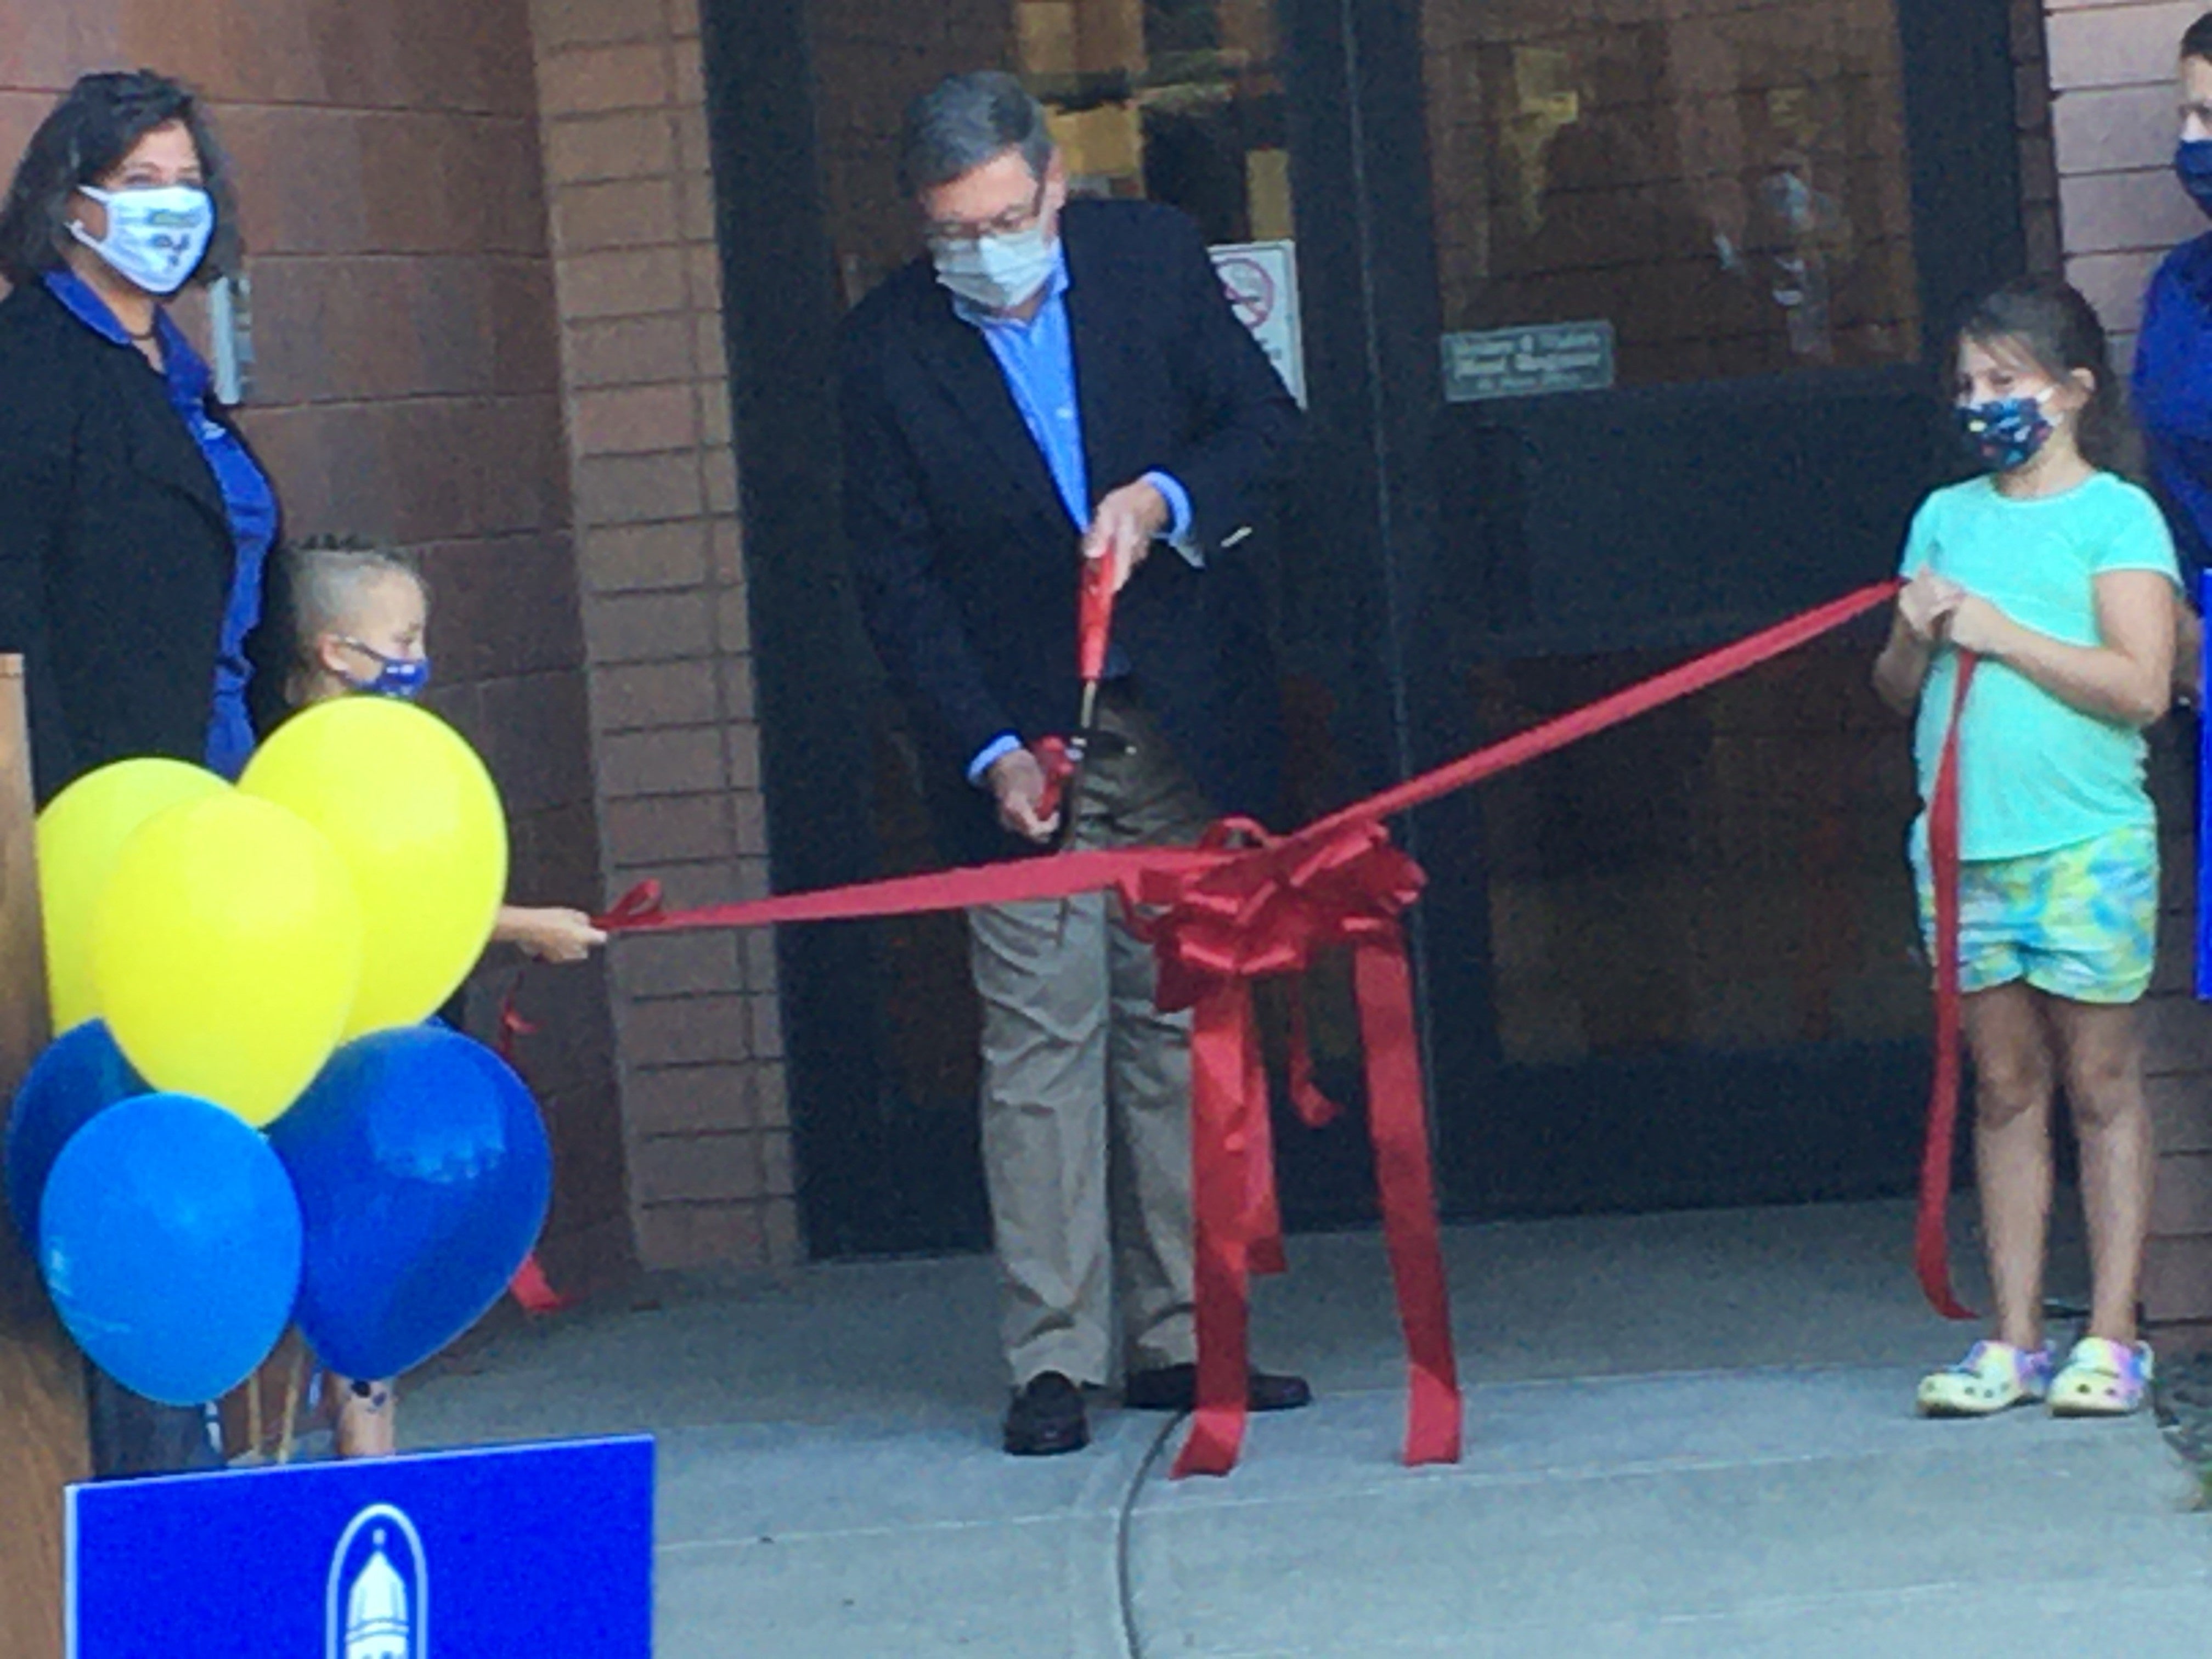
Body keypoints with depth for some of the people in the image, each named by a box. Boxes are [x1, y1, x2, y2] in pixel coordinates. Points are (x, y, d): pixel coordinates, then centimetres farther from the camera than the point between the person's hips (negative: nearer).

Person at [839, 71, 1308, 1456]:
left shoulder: (1154, 260, 0)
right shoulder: (890, 346, -5)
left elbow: (1269, 422, 4)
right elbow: (898, 578, -5)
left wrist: (1166, 498, -17)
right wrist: (989, 754, -14)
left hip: (1187, 725, 2)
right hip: (1021, 745, -2)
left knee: (1181, 1030, 5)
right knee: (1042, 1042, -7)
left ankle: (1179, 1339, 10)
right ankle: (1054, 1360, -4)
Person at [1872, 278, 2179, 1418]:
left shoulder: (2115, 514, -1)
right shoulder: (1946, 518, 14)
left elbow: (2141, 684, -12)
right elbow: (1898, 692, 17)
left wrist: (1999, 631, -14)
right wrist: (1915, 638, -5)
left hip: (2084, 844, -5)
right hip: (1963, 844, 5)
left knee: (2099, 1082, 0)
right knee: (2004, 1088, 7)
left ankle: (2111, 1338, 4)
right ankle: (2015, 1341, 8)